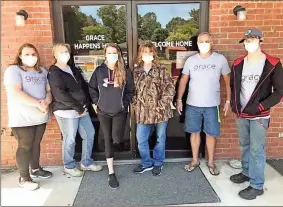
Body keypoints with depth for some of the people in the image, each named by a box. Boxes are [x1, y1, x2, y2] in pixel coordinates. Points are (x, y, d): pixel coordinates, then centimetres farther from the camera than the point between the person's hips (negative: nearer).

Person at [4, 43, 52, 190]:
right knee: (25, 146, 2)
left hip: (40, 116, 6)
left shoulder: (42, 71, 12)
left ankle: (35, 169, 34)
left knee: (36, 144, 17)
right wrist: (38, 104, -21)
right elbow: (16, 93, -20)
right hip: (22, 118, -6)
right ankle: (24, 178, 16)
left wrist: (46, 102, -13)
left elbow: (49, 90, 9)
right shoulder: (13, 70, -8)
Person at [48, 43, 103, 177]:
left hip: (82, 109, 8)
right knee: (70, 139, 2)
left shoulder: (74, 69, 16)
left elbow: (84, 86, 16)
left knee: (90, 134, 10)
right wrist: (78, 108, -18)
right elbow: (60, 95, -19)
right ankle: (69, 166, 23)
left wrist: (87, 103, 1)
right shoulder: (54, 73, -8)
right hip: (66, 111, -8)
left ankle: (86, 163, 27)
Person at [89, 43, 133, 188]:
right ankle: (111, 173, 15)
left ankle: (117, 134, 30)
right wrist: (96, 103, 3)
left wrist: (125, 104, -2)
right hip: (103, 112, 1)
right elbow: (92, 88, 9)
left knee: (117, 139, -12)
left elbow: (130, 91, 5)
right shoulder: (99, 71, 0)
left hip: (120, 112, -1)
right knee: (108, 140, 5)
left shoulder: (125, 72, -1)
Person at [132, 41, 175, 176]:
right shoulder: (136, 71, 5)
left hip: (159, 110, -2)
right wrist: (135, 105, 1)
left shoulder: (161, 69, -5)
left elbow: (170, 88, -9)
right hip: (143, 111, 3)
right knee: (141, 139, 9)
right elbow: (133, 90, 11)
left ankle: (158, 163, 34)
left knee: (160, 138, 12)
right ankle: (146, 163, 31)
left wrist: (162, 105, -16)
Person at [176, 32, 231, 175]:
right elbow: (183, 81, 6)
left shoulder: (220, 59, -3)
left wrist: (228, 100, -1)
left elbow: (228, 81, 3)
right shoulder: (190, 60, 1)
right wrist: (179, 100, 3)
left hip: (212, 105, -1)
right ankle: (195, 160, 28)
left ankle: (211, 162, 26)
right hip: (192, 104, 2)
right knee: (195, 132, 11)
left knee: (211, 133, 8)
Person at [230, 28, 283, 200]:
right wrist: (234, 104, 0)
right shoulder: (238, 64, 6)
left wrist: (259, 107, -17)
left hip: (259, 116, -5)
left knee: (256, 150, 0)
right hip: (241, 115, 5)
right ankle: (247, 172, 38)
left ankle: (257, 186, 13)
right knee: (244, 146, 18)